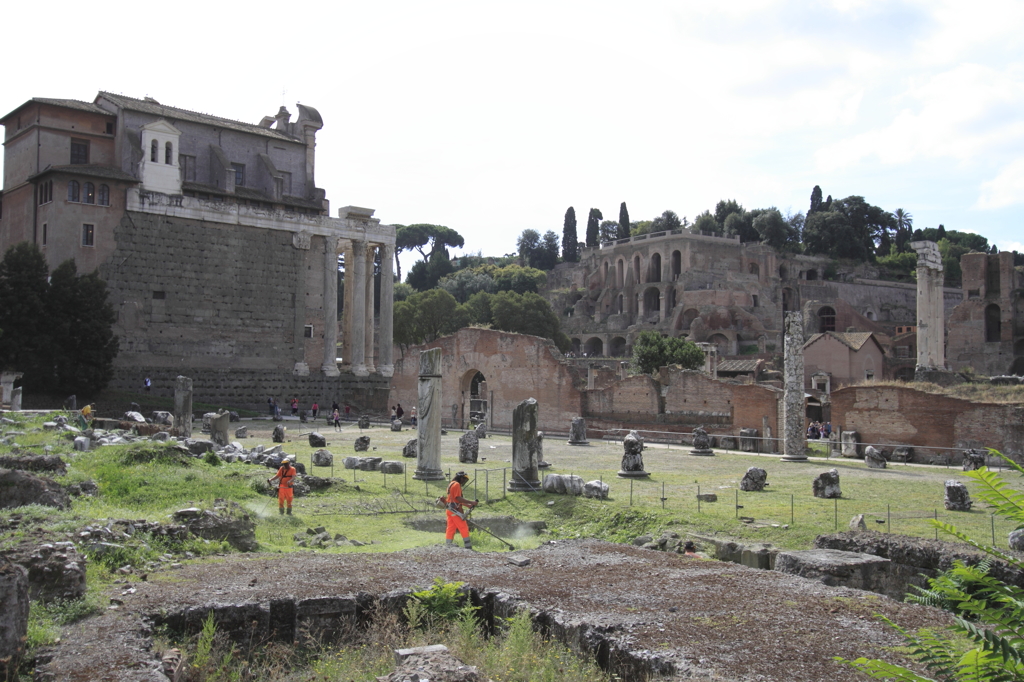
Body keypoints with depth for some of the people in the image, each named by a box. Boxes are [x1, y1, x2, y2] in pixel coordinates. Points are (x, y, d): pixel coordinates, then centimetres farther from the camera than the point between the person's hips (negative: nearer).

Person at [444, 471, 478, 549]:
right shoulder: (457, 484, -11)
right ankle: (468, 547, -3)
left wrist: (468, 505, 15)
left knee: (450, 529, 9)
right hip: (455, 511, -10)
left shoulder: (451, 484, 21)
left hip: (450, 510, 10)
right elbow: (458, 498, -20)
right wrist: (471, 502, -19)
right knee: (464, 529, -5)